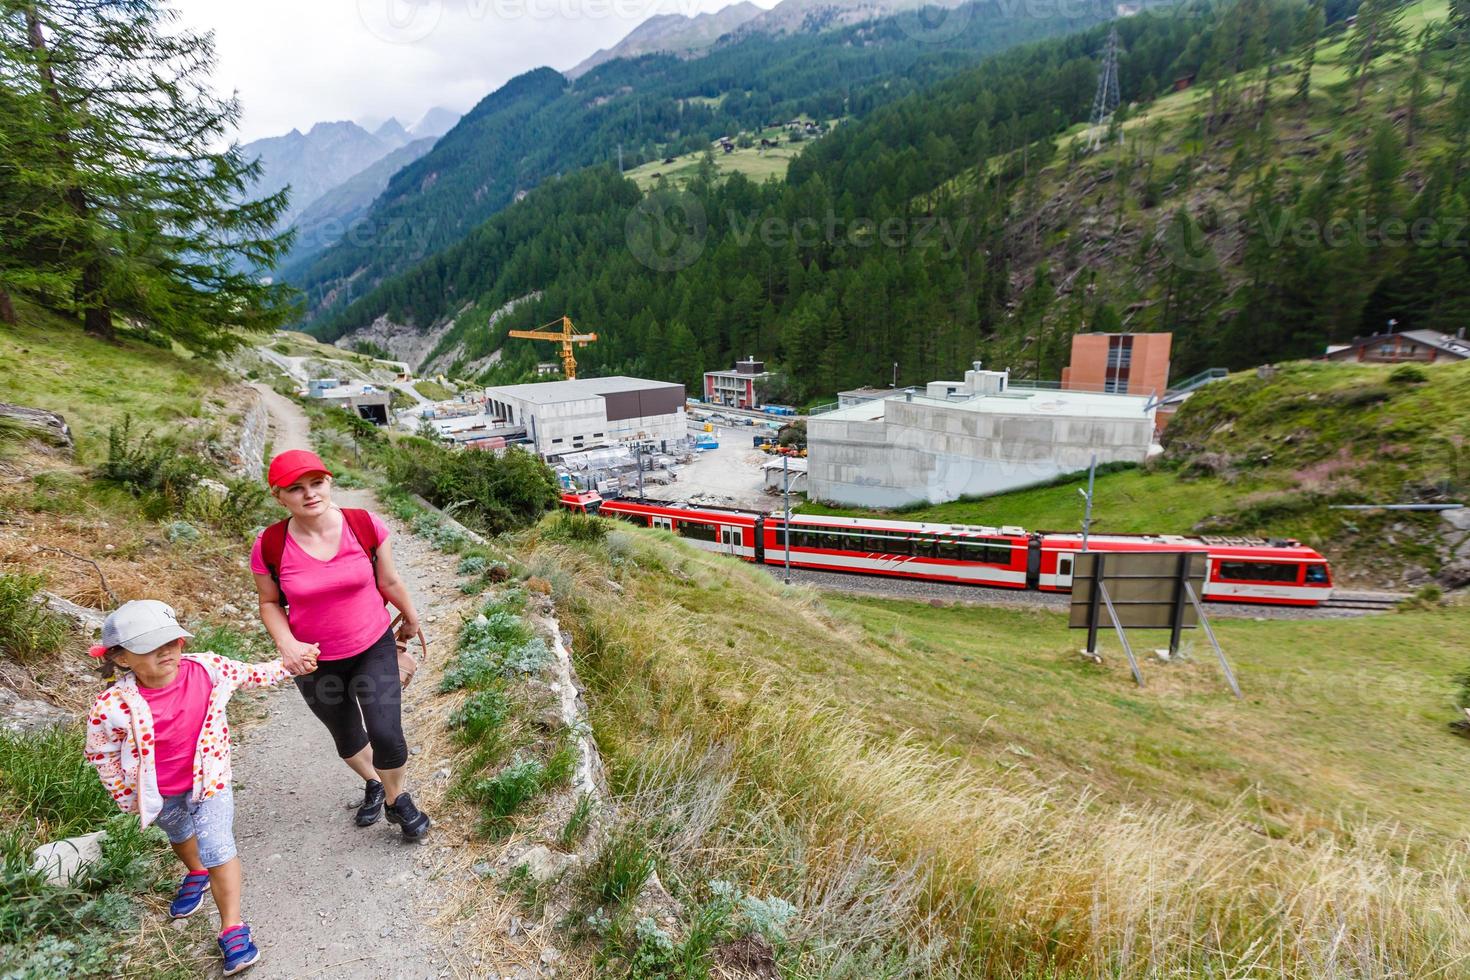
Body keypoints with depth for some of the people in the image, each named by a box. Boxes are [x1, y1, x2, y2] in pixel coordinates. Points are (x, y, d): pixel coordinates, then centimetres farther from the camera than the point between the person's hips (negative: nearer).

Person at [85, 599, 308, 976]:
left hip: (209, 780, -1)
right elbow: (101, 753, -9)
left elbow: (248, 673, -2)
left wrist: (289, 664, -4)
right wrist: (126, 796, -2)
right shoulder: (114, 705, -28)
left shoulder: (206, 669, -24)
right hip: (161, 795, 2)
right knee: (180, 836, 31)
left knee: (218, 849, -8)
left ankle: (232, 928, 4)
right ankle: (196, 873, 63)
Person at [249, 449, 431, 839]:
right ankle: (372, 784, 54)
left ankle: (397, 800, 21)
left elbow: (389, 581, -2)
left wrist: (411, 618, 12)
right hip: (315, 661, 1)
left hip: (374, 648, -1)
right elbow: (269, 602, -1)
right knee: (348, 740, 21)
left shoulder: (365, 525, -17)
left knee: (386, 736, -12)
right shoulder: (270, 546, -17)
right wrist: (287, 644, -17)